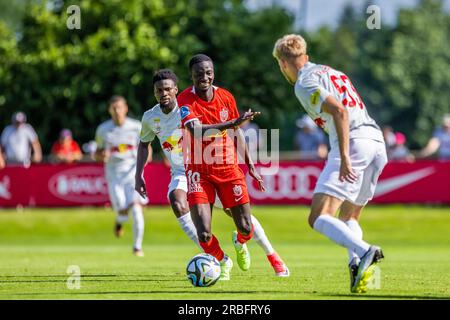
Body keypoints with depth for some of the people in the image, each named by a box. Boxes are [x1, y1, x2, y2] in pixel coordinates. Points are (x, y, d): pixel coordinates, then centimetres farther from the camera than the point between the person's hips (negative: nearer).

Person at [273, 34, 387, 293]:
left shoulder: (304, 83, -2)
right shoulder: (331, 72, 27)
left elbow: (340, 111, -15)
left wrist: (344, 157, -20)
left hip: (353, 143, -9)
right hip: (377, 141, 9)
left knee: (319, 218, -12)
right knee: (349, 218, 19)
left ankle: (364, 252, -34)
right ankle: (357, 263, -8)